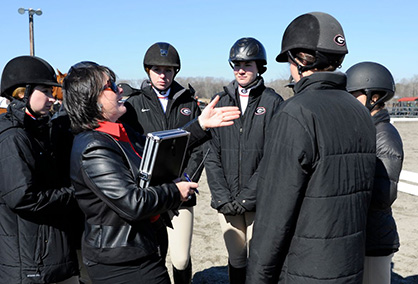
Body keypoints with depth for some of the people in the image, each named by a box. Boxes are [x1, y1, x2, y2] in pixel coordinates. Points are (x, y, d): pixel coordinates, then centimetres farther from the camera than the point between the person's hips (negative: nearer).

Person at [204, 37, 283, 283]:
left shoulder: (273, 102, -3)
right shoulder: (221, 102, 8)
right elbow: (212, 155, 5)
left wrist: (247, 196, -13)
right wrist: (223, 197, -5)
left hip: (260, 201, -3)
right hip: (226, 202, 3)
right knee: (236, 260, 14)